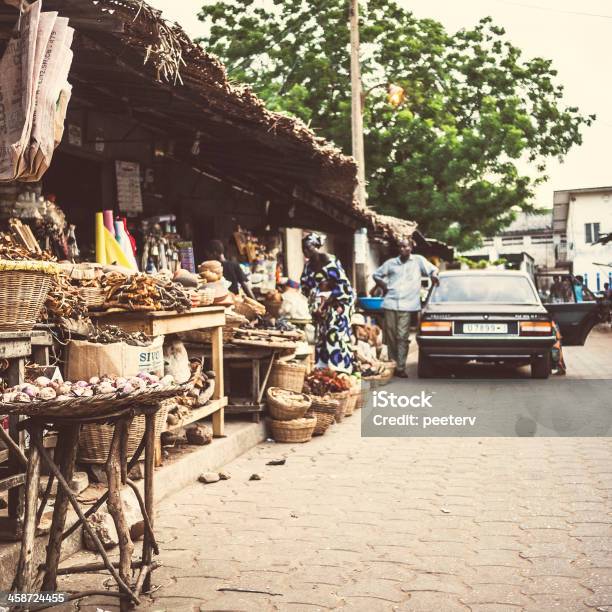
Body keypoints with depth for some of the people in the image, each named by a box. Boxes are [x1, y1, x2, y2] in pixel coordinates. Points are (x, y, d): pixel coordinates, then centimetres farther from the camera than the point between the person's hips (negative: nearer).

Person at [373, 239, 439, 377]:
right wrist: (383, 286, 11)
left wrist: (433, 275, -7)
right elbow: (376, 275, 26)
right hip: (390, 303, 3)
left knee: (402, 337, -7)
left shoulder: (418, 260, 10)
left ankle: (401, 367, -6)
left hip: (407, 305, -3)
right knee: (390, 336, 4)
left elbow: (433, 269, 16)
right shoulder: (391, 263, 16)